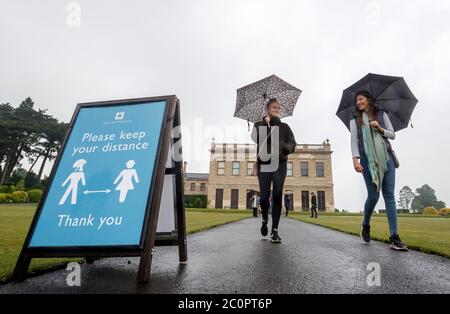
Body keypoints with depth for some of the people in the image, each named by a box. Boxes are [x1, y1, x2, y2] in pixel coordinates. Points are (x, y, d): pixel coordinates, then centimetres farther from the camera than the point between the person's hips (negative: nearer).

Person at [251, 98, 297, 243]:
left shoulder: (284, 127, 15)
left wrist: (284, 147, -17)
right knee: (264, 197, -3)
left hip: (280, 164, 1)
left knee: (277, 197, -7)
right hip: (264, 164, -1)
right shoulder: (259, 125, 12)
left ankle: (275, 231, -2)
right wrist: (265, 123, -14)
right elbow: (255, 139, -8)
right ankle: (265, 219, 28)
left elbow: (293, 145, 5)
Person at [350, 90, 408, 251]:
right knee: (373, 195, -6)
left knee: (389, 195, -5)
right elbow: (354, 141, 1)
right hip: (368, 159, -1)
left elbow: (392, 134, 12)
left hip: (386, 157, 1)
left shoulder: (382, 114, 14)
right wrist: (355, 159, -13)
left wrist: (380, 129, -7)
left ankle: (394, 237, -5)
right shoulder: (355, 120, 11)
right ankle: (366, 224, 22)